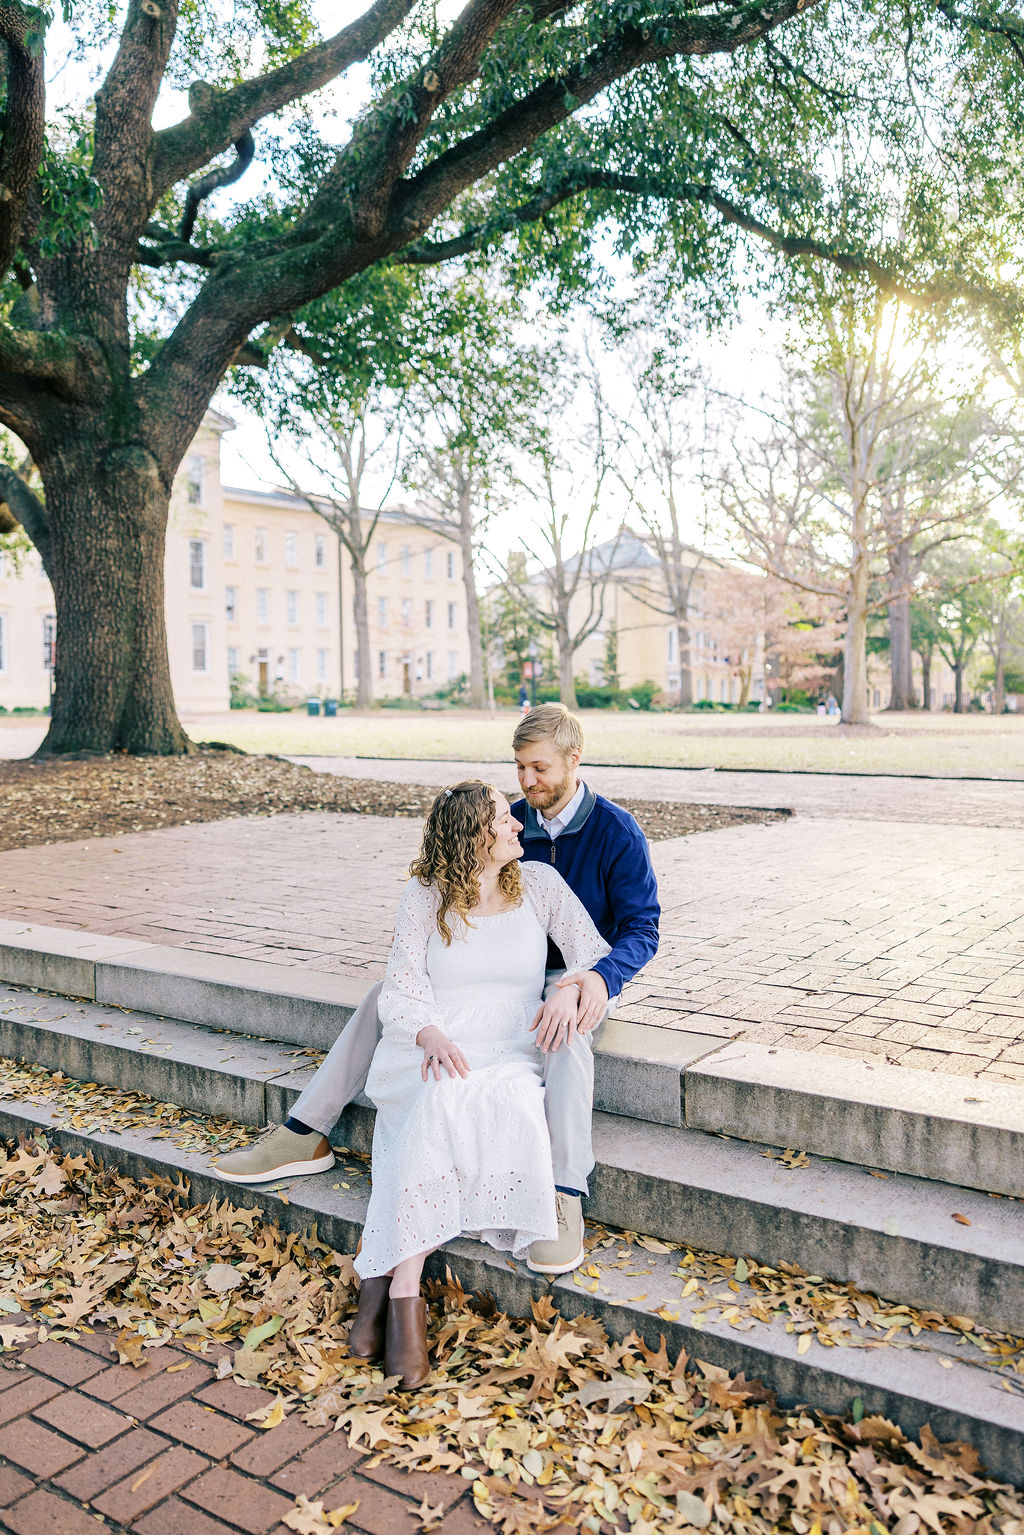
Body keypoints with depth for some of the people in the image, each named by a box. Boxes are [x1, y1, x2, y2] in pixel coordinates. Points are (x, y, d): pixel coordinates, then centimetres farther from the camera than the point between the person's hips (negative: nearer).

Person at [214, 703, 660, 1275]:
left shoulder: (617, 831, -12)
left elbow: (642, 928, -14)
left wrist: (600, 978, -34)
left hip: (579, 977, -5)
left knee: (567, 1030, -42)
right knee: (387, 992, -7)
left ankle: (566, 1201, -43)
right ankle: (305, 1135, -3)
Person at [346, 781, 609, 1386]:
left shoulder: (538, 883, 8)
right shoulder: (426, 897, 4)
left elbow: (598, 954, 8)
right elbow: (400, 991, -1)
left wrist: (573, 985, -16)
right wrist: (430, 1033, -23)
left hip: (510, 1056, 1)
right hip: (431, 1052, -1)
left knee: (508, 1101, -34)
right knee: (444, 1100, -36)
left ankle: (388, 1280, -28)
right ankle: (404, 1294, -28)